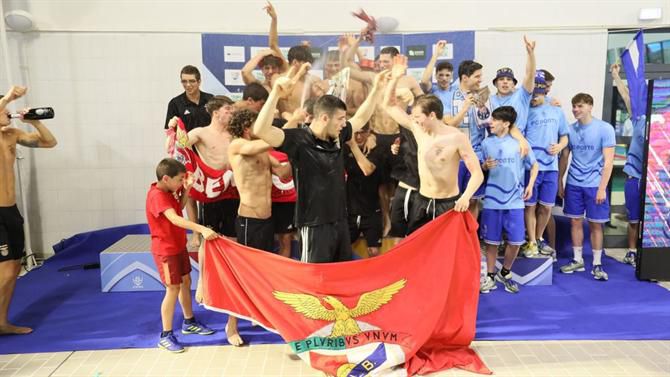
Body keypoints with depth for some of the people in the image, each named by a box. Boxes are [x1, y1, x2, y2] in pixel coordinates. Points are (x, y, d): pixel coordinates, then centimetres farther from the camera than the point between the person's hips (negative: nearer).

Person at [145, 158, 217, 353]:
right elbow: (175, 219, -39)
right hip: (166, 250, -10)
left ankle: (189, 322, 34)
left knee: (185, 282, 18)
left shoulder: (168, 191, 2)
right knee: (173, 289, -5)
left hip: (178, 246, 10)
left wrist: (186, 189, -1)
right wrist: (202, 229, -50)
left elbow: (179, 207, 17)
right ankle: (166, 336, 8)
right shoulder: (157, 195, -26)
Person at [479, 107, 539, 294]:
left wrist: (530, 185, -4)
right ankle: (490, 276, 21)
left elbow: (534, 165, 8)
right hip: (492, 200, 1)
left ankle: (505, 273, 25)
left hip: (515, 200, 0)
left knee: (516, 241, 2)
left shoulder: (519, 143, -1)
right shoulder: (486, 143, 3)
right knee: (492, 240, 6)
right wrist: (485, 166, -10)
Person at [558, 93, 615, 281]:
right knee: (575, 221, 8)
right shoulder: (570, 129, 4)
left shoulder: (605, 128, -6)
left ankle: (597, 264, 15)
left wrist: (602, 188, -14)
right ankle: (577, 260, 21)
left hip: (595, 184, -3)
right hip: (573, 184, 3)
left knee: (595, 224, 4)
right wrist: (560, 183, 10)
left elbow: (608, 161, -9)